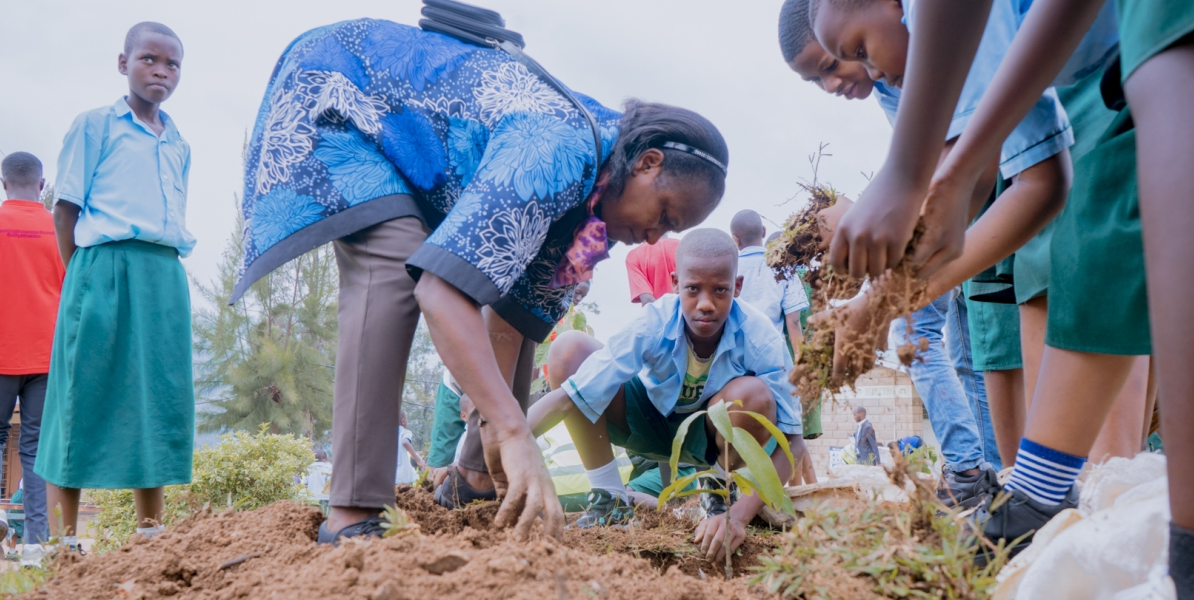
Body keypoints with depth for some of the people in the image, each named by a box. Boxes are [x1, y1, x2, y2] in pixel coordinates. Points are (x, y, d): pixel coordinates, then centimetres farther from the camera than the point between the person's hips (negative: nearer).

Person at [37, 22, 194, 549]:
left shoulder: (178, 146, 19)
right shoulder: (94, 126, 4)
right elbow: (66, 209, 1)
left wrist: (162, 273, 12)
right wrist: (83, 276, -4)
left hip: (167, 277, 5)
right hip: (105, 268, -5)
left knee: (160, 398, 5)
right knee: (85, 396, -3)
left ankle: (150, 526, 13)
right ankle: (63, 535, 4)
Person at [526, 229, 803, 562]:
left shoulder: (761, 339, -29)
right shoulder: (653, 325, -29)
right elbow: (567, 397, -34)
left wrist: (739, 515, -45)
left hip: (714, 435, -1)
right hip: (652, 423, 1)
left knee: (753, 395, -37)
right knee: (569, 348, -23)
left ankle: (720, 495, -4)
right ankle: (609, 499, -11)